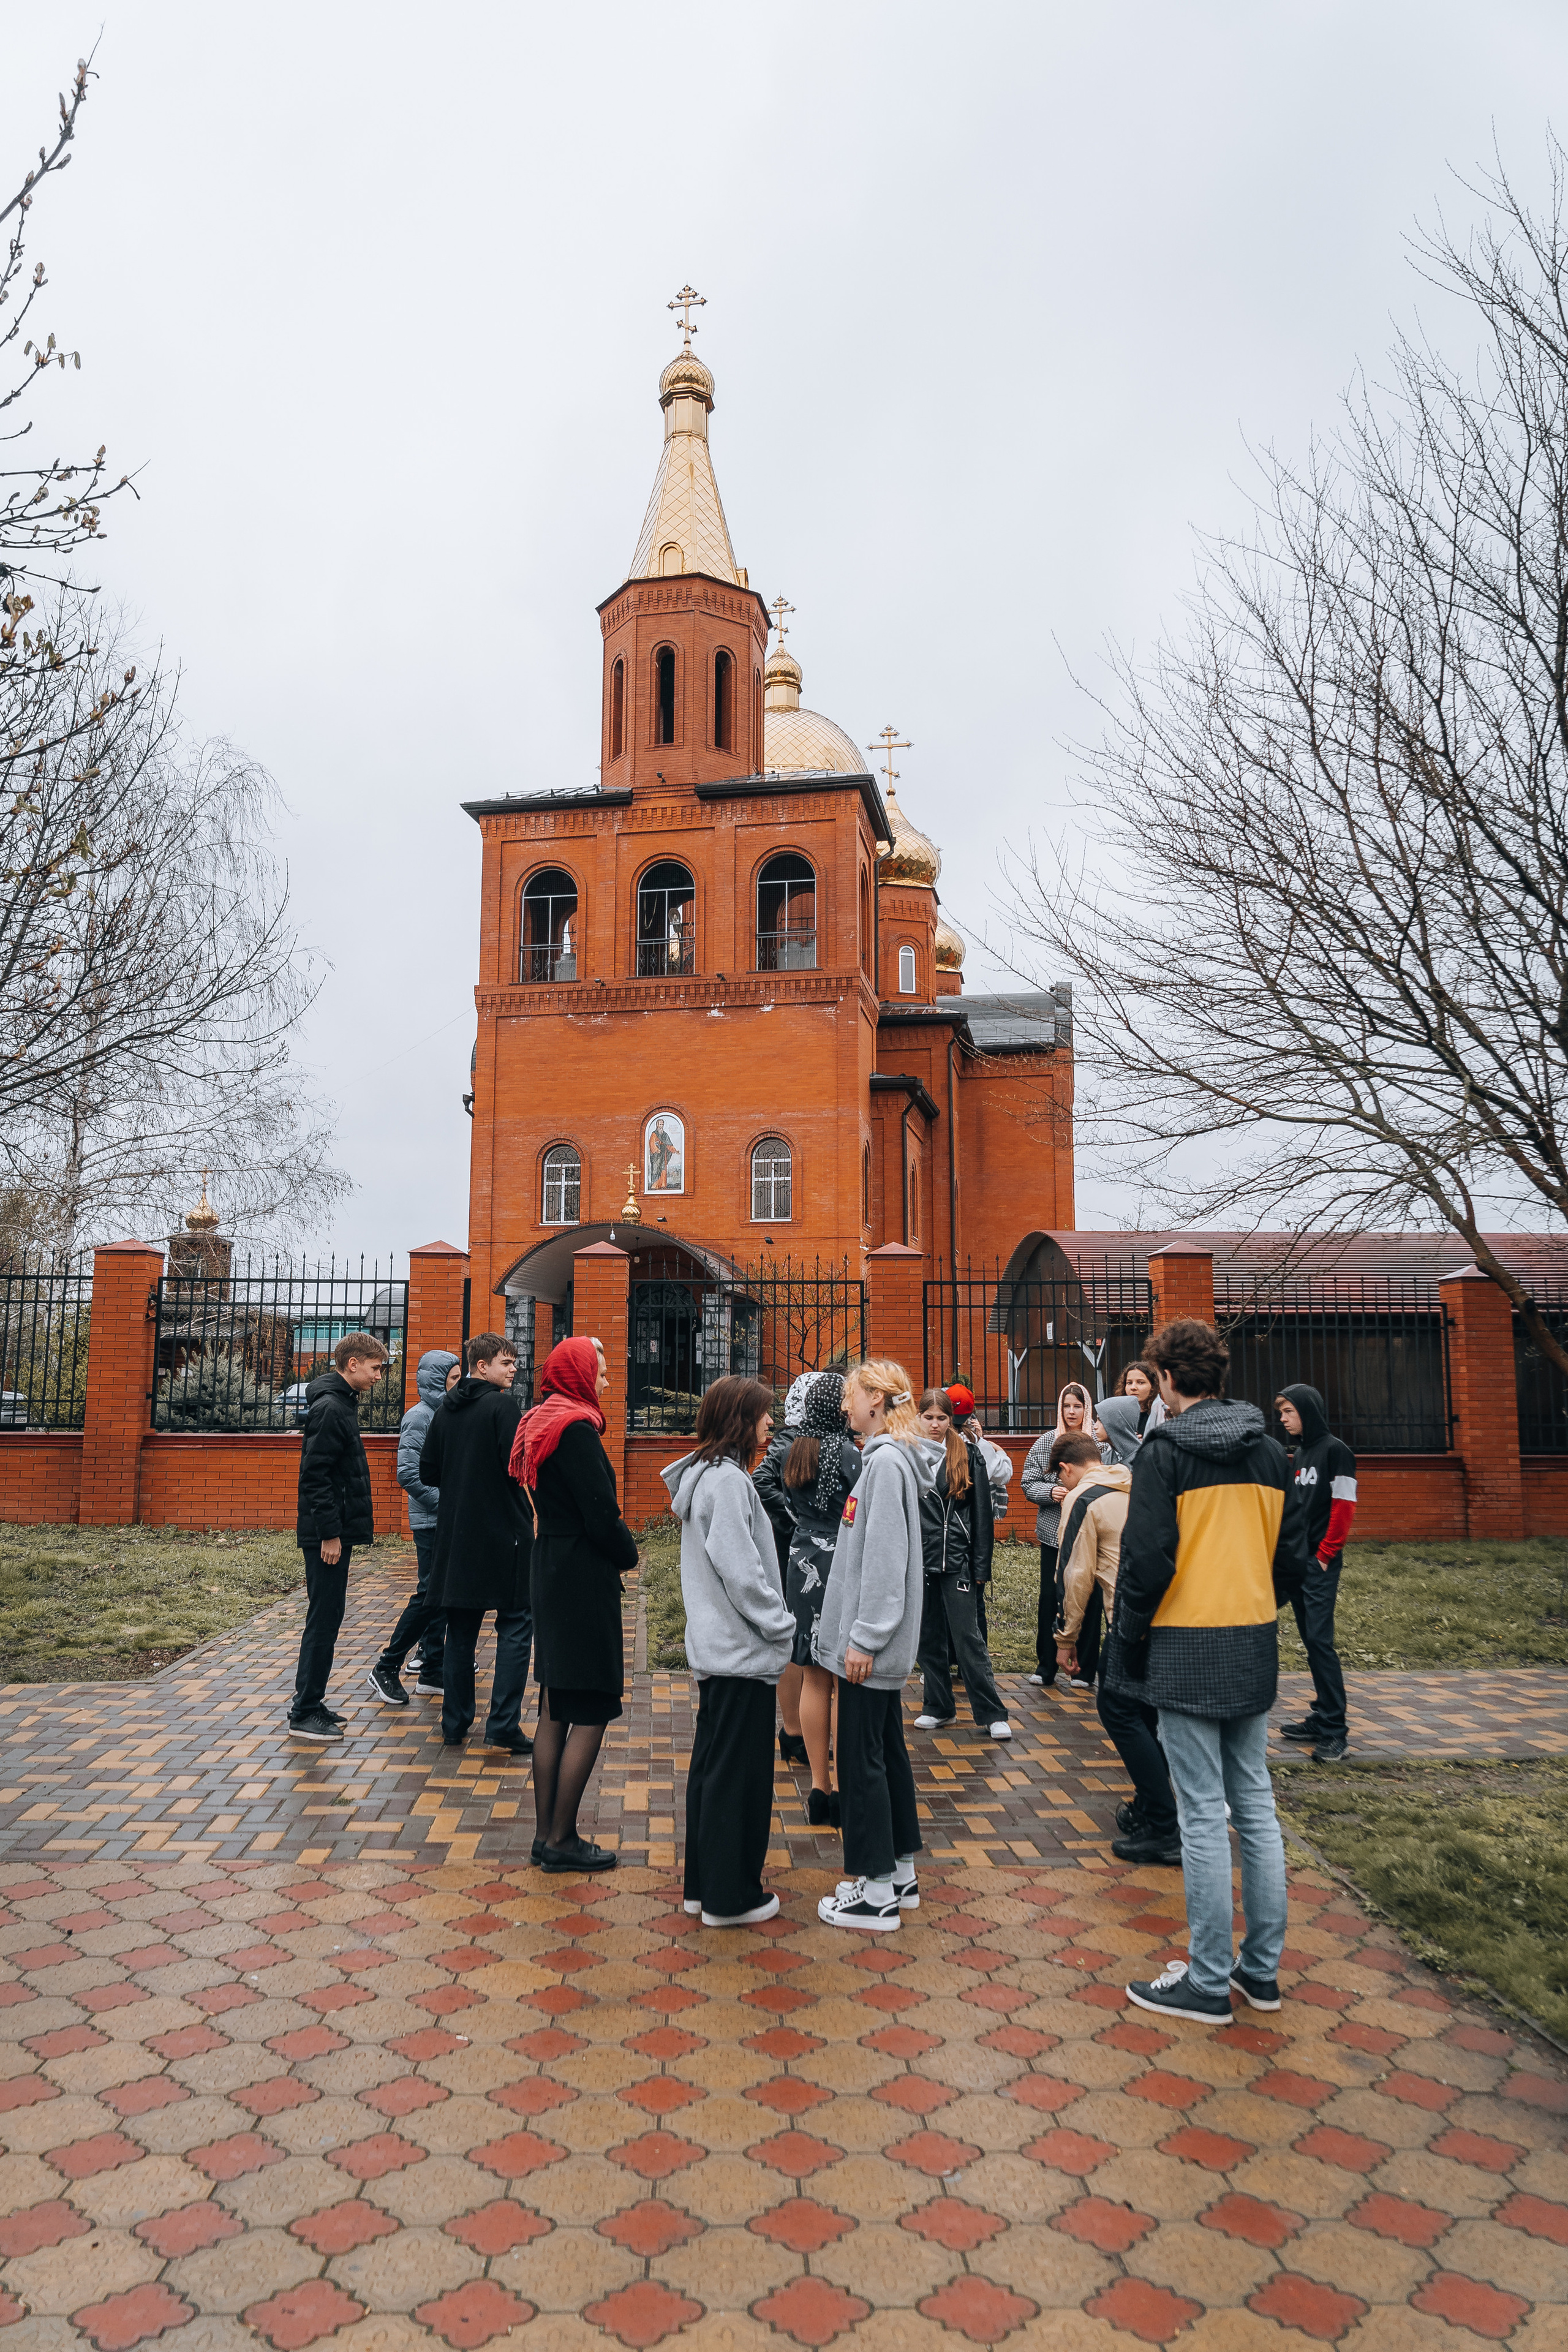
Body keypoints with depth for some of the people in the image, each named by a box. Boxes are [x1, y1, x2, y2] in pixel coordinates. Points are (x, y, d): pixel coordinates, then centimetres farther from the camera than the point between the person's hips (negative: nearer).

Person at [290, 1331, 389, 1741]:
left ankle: (310, 1701, 24)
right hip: (328, 1532, -10)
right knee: (324, 1620, -4)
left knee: (326, 1618, 15)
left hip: (336, 1530, 10)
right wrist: (329, 1534, -21)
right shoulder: (330, 1408, -16)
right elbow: (315, 1476, -21)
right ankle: (305, 1714, 4)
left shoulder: (341, 1404, 15)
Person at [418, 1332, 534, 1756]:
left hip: (455, 1531, 7)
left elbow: (428, 1472, 12)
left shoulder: (446, 1412, 10)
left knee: (461, 1628, 13)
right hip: (503, 1530, -6)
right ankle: (503, 1725, -5)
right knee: (515, 1625, 1)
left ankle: (455, 1725, 18)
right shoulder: (504, 1404, -11)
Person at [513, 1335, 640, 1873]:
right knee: (591, 1715, -2)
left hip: (550, 1575, 10)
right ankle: (561, 1840, 5)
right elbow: (601, 1516, -20)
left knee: (555, 1712, 14)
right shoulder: (576, 1430, -17)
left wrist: (617, 1545, 9)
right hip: (583, 1581, -10)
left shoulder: (542, 1425, 13)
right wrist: (629, 1553, -1)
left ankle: (546, 1832, 21)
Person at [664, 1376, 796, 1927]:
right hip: (742, 1651, -10)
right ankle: (731, 1898, 12)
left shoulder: (707, 1474, 12)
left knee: (711, 1763, 16)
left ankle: (703, 1884, 27)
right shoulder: (727, 1480, -19)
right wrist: (782, 1626, -13)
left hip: (716, 1647, 10)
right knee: (739, 1772, 1)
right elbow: (740, 1569, -23)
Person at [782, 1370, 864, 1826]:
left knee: (814, 1681, 10)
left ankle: (819, 1788, 17)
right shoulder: (846, 1454, -13)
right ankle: (843, 1792, 6)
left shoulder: (796, 1452, 7)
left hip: (803, 1563, 6)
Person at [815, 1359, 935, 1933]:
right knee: (887, 1751, 15)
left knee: (862, 1757, -2)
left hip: (870, 1643, -10)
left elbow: (885, 1557, -21)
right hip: (880, 1641, 10)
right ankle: (900, 1873, 26)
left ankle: (877, 1892, 7)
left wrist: (865, 1637, -19)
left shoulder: (888, 1462, -17)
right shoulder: (884, 1458, 12)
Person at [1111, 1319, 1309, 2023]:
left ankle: (1208, 1981, 10)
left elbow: (1147, 1559, -16)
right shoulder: (1269, 1450, 8)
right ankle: (1261, 1969, 24)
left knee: (1203, 1815, 0)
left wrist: (1129, 1641, -5)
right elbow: (1293, 1554, 11)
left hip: (1187, 1651, -7)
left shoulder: (1165, 1450, -12)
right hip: (1254, 1649, 7)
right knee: (1255, 1806, 14)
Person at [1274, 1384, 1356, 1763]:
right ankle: (1321, 1719, 17)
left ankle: (1335, 1731, -5)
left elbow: (1345, 1507, -12)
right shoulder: (1296, 1454, 14)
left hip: (1320, 1563, -8)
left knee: (1319, 1639, -10)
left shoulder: (1335, 1450, -8)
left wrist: (1326, 1553, -12)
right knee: (1309, 1639, 10)